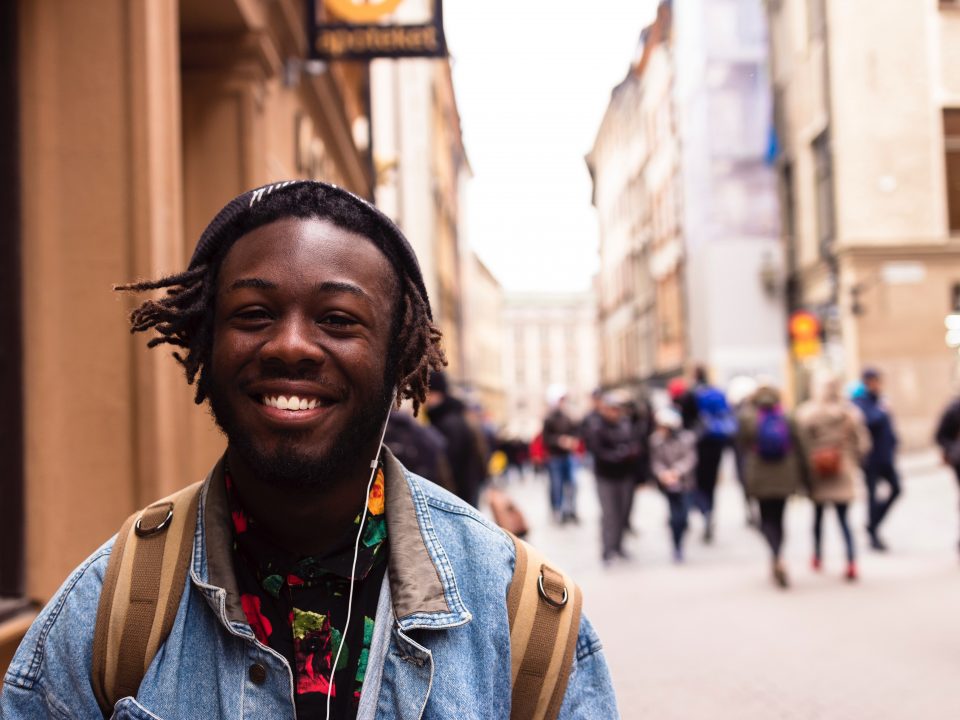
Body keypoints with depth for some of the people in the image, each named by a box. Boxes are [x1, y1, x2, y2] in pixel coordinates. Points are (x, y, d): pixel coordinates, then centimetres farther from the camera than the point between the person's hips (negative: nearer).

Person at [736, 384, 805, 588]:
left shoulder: (747, 419, -8)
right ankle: (776, 563, 19)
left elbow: (742, 446, 1)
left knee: (767, 520, 4)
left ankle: (777, 558, -20)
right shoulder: (787, 419, -3)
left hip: (760, 478, -2)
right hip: (784, 477, 2)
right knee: (778, 518, 15)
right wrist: (799, 477, 8)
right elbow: (797, 450, 1)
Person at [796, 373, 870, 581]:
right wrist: (853, 461, 13)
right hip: (843, 472, 1)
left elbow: (800, 444, -15)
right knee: (844, 519, 5)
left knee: (818, 515, 18)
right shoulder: (850, 412, -4)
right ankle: (851, 562, -9)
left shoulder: (805, 414, -11)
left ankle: (818, 557, 29)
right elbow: (863, 442, -2)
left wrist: (806, 467, -4)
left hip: (816, 472, -1)